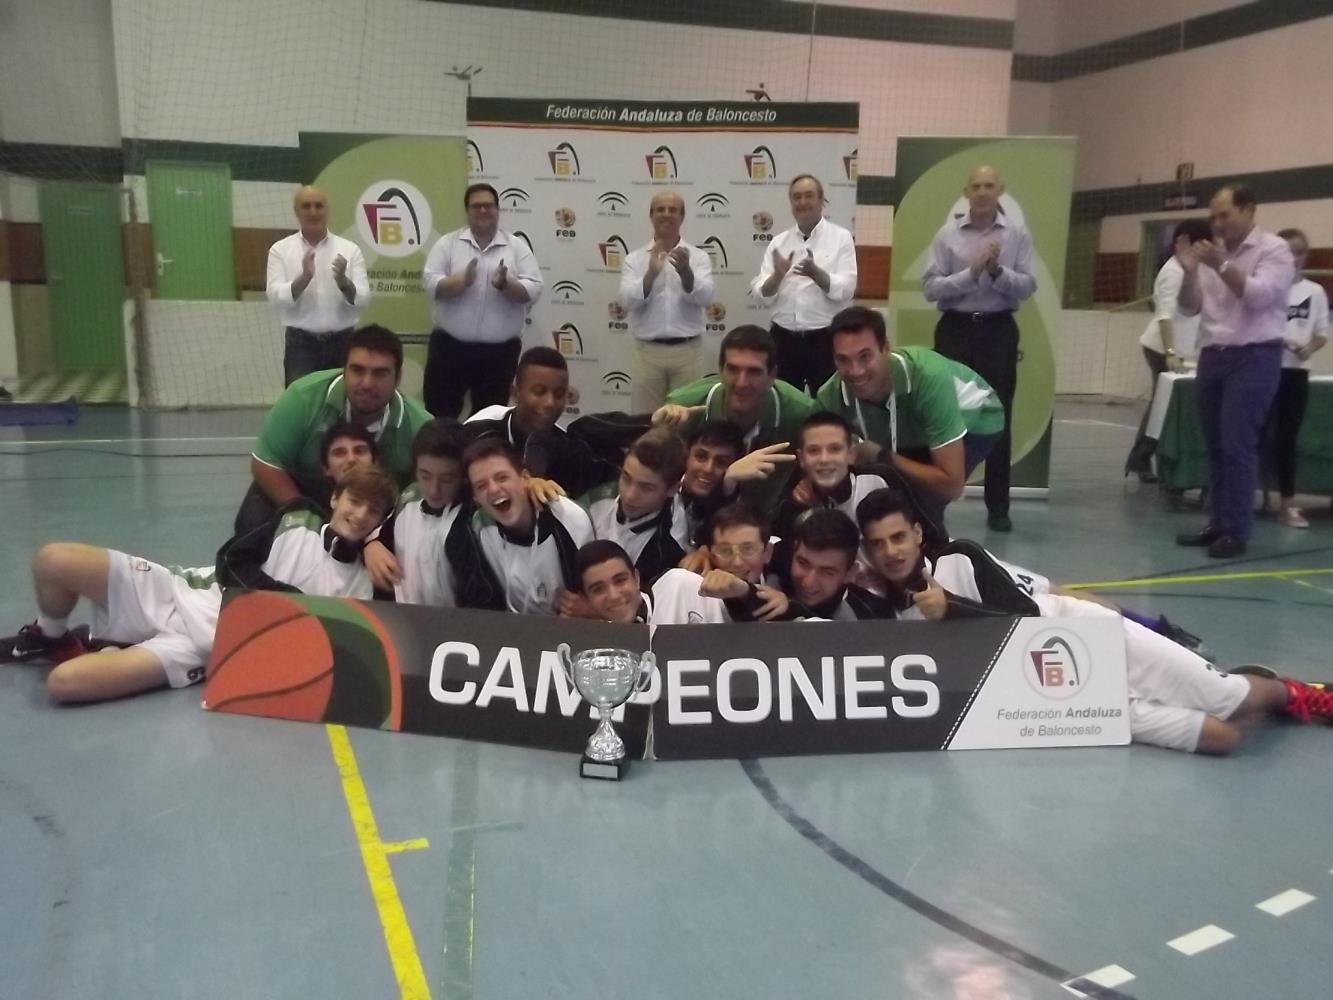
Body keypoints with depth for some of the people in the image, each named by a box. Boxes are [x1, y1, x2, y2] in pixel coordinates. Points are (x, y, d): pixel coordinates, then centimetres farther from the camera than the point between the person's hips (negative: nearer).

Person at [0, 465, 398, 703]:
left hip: (208, 646, -3)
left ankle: (68, 646, 14)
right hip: (179, 592, 3)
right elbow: (230, 561, 1)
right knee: (52, 560, -15)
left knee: (64, 681, -23)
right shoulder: (298, 521, 3)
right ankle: (49, 638, 16)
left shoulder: (359, 585, -1)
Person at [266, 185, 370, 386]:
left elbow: (362, 299, -4)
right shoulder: (280, 249, 3)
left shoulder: (350, 249, 3)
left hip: (342, 342, 1)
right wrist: (304, 278, -24)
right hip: (300, 343, -1)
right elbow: (276, 297, -8)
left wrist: (343, 281, -24)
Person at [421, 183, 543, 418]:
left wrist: (505, 284, -23)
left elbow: (533, 290, -4)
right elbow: (430, 284, -6)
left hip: (500, 350, 1)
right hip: (450, 346, 0)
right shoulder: (447, 243, 3)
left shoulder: (517, 247, 4)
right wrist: (462, 280, -24)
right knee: (439, 413, 4)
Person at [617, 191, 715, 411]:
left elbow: (705, 297, -11)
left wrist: (685, 272, -30)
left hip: (687, 350, 0)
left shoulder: (698, 257, 4)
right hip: (648, 351, 0)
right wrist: (651, 273, -24)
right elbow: (626, 301, -9)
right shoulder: (634, 259, 5)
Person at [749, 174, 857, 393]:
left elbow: (846, 290, -10)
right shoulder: (779, 242, 8)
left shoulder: (841, 237, 0)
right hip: (784, 338, 3)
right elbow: (761, 296, 1)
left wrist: (816, 273, -26)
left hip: (825, 338, -2)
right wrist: (777, 275, -18)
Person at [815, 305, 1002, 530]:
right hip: (914, 431, 4)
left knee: (919, 503, -24)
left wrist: (881, 457, -36)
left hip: (973, 419, -4)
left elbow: (952, 485, -39)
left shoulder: (929, 378, -42)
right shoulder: (830, 396, -30)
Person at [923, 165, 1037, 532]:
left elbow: (1028, 286, -4)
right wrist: (972, 272, -17)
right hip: (955, 329, 0)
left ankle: (998, 507, 14)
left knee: (998, 419, 5)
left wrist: (998, 271, -20)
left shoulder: (1017, 234, 1)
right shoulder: (947, 234, 0)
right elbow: (931, 287, -7)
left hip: (999, 330, 0)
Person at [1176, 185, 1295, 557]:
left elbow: (1259, 295, -16)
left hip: (1254, 358, -6)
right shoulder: (1212, 253, 13)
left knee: (1237, 445, -11)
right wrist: (1190, 272, -6)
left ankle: (1237, 531, -6)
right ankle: (1219, 524, 14)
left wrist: (1222, 266, -21)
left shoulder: (1274, 249, -3)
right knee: (1216, 446, 7)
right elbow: (1190, 307, 10)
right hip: (1212, 357, 6)